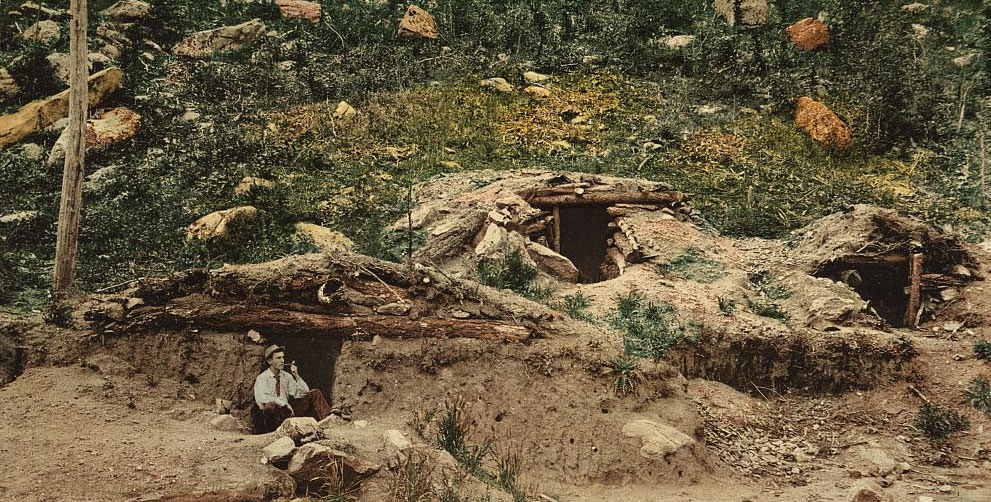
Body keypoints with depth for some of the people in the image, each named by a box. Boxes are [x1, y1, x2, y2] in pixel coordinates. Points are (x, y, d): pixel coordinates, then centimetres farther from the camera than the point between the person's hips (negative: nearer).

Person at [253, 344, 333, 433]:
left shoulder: (286, 376, 12)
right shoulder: (262, 378, -2)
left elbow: (304, 393, 7)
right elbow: (261, 398, -20)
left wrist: (296, 376, -6)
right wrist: (285, 404, -22)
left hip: (287, 410, 5)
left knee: (315, 393, -6)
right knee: (270, 406, -42)